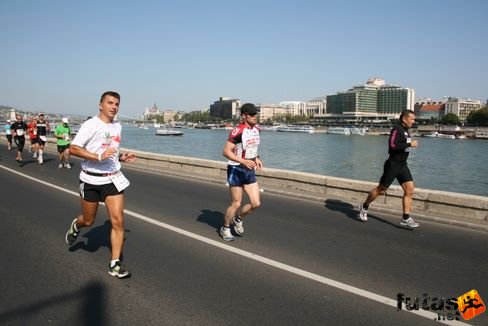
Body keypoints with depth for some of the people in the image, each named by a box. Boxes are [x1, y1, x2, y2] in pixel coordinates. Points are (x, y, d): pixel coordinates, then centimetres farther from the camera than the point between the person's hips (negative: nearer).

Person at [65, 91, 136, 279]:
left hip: (113, 179, 4)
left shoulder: (117, 127, 9)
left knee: (118, 221, -6)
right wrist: (99, 156, -28)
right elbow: (73, 149, -17)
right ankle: (75, 226, 50)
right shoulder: (90, 125, -11)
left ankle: (115, 264, 3)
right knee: (88, 221, 12)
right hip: (91, 180, -4)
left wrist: (121, 157, 7)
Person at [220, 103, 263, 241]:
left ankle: (238, 219, 29)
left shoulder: (256, 130, 7)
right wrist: (243, 161, -29)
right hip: (236, 171, -7)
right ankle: (225, 228, 26)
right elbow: (226, 151, -20)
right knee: (236, 204, 2)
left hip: (249, 171, 7)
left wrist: (256, 158, 6)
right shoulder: (238, 131, -18)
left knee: (256, 203, 2)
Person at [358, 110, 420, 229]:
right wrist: (410, 144, -24)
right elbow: (392, 146, -27)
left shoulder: (405, 131, 14)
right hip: (393, 165, -8)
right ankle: (364, 207, 24)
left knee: (410, 190, -3)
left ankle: (406, 219, 0)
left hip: (403, 166, 8)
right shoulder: (396, 130, -14)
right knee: (381, 189, 4)